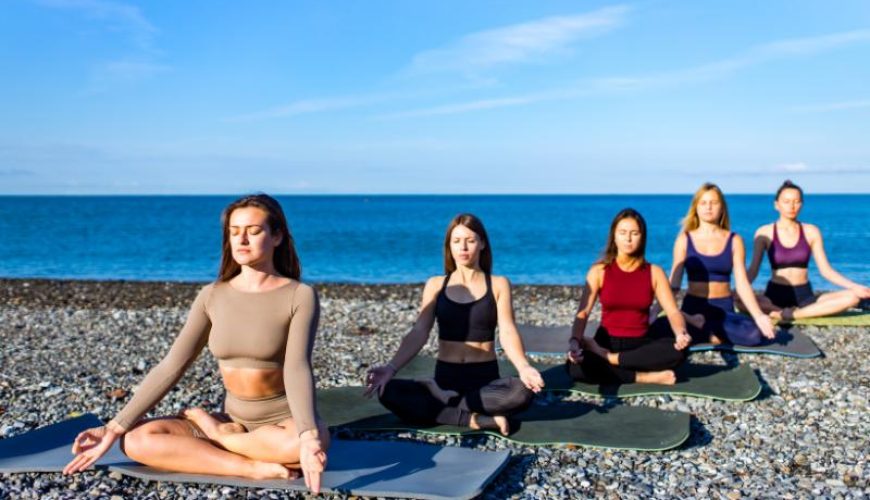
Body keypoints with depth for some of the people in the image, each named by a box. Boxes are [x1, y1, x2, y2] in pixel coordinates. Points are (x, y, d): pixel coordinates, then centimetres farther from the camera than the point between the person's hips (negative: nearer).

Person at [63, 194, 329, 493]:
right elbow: (171, 366, -3)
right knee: (138, 440, -18)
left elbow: (297, 368, -24)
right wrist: (114, 429, -11)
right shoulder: (213, 296, 0)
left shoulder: (300, 295, -11)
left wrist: (308, 436, -43)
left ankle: (217, 436, -12)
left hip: (285, 422, -3)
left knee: (316, 439, -40)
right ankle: (254, 467, -22)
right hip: (234, 423, 3)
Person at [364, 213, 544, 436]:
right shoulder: (436, 285, 7)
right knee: (388, 393, -26)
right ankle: (476, 420, -27)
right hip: (445, 379, 1)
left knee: (524, 391, -35)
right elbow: (419, 333, -3)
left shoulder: (498, 284, 4)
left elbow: (507, 332, -9)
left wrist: (523, 367, -30)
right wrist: (391, 367, -21)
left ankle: (439, 405, -19)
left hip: (486, 379, -1)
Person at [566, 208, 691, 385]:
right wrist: (574, 341, -33)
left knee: (678, 348, -31)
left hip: (640, 345, 1)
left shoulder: (654, 272, 2)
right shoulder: (599, 271, -2)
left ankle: (609, 359, -22)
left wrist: (681, 334, -31)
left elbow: (673, 311, -7)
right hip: (607, 343, -1)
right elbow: (583, 312, -13)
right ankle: (646, 377, -25)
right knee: (575, 366, -34)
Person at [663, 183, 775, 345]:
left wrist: (758, 315, -14)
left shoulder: (734, 240, 6)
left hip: (724, 308, 1)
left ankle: (702, 326, -8)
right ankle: (715, 332, -9)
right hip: (693, 306, -1)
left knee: (754, 334, -32)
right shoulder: (684, 239, 5)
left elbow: (742, 283, 1)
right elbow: (674, 283, 3)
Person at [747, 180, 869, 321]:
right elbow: (753, 270, -2)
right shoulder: (765, 233, 1)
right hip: (775, 296, -2)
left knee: (852, 297, -21)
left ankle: (791, 314, -25)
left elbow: (826, 270, 5)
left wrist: (854, 287, -8)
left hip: (805, 297, 2)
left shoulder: (811, 232, 6)